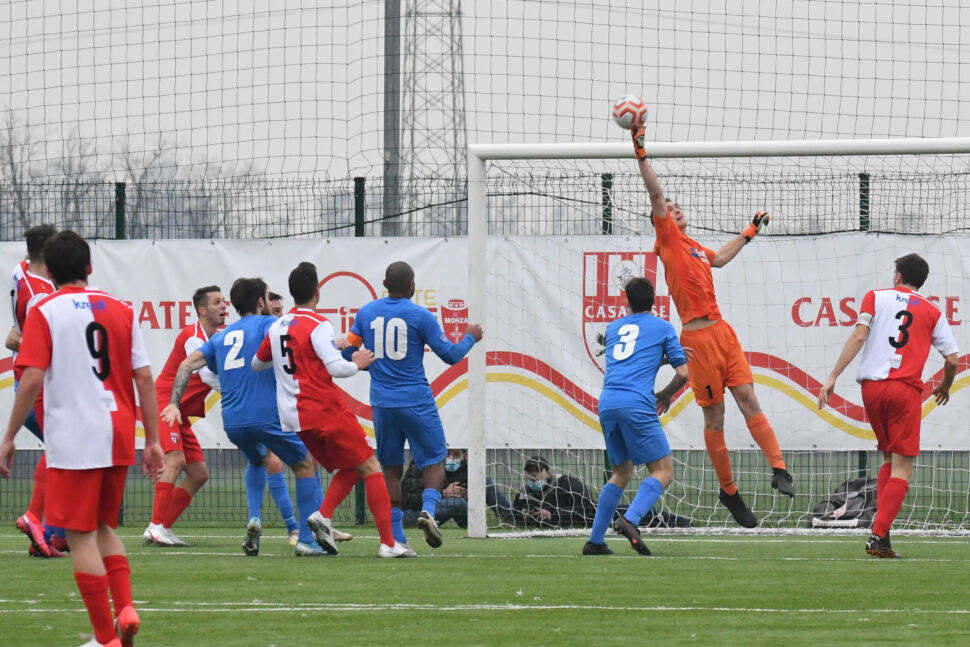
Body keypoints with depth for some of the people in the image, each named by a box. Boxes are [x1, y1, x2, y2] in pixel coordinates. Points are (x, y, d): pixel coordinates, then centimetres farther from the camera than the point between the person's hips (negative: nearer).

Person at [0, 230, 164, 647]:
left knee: (81, 537, 1)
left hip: (73, 440, -5)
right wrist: (153, 441, 10)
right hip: (118, 438, 5)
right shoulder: (121, 310, 8)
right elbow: (144, 378, 6)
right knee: (104, 528, 21)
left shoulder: (44, 313, -4)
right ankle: (125, 608, 1)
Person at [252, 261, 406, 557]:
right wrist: (357, 363, 0)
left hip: (295, 418, 8)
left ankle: (323, 515, -8)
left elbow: (256, 363, 24)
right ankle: (388, 542, -9)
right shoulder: (318, 325, -11)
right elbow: (335, 367, -19)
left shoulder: (276, 327, 11)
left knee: (348, 470, 18)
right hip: (325, 411, -8)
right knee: (370, 467, -2)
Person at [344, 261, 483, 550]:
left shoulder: (366, 313, 4)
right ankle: (428, 509, -19)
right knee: (435, 460, 8)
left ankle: (396, 536, 5)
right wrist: (470, 337, 15)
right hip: (416, 401, -4)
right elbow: (450, 355, -3)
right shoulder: (420, 316, -7)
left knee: (391, 468, 10)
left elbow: (347, 353, 9)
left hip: (382, 403, 4)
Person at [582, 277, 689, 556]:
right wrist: (664, 395, 26)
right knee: (663, 470, -1)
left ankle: (595, 540, 12)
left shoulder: (613, 328, 24)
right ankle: (630, 520, -25)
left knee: (622, 472, 19)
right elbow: (682, 373, 9)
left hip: (607, 404, 5)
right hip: (636, 404, -5)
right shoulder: (662, 328, 11)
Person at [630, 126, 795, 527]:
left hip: (722, 331, 6)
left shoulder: (696, 249, 22)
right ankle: (728, 491, 7)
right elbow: (655, 194, -6)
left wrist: (749, 233, 47)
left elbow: (720, 258, 43)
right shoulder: (669, 239, 3)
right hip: (698, 336, -6)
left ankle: (778, 469, -11)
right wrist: (642, 155, -12)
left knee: (748, 399, -5)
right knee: (714, 416, -1)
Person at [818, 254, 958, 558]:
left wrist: (833, 377, -7)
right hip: (906, 390, -2)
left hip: (871, 386, 2)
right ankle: (879, 536, -17)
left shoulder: (875, 297, 10)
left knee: (889, 458, 19)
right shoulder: (932, 313, 10)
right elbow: (952, 360, 7)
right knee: (902, 467, -2)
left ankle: (881, 531, 7)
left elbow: (858, 337, -4)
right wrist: (944, 386, 29)